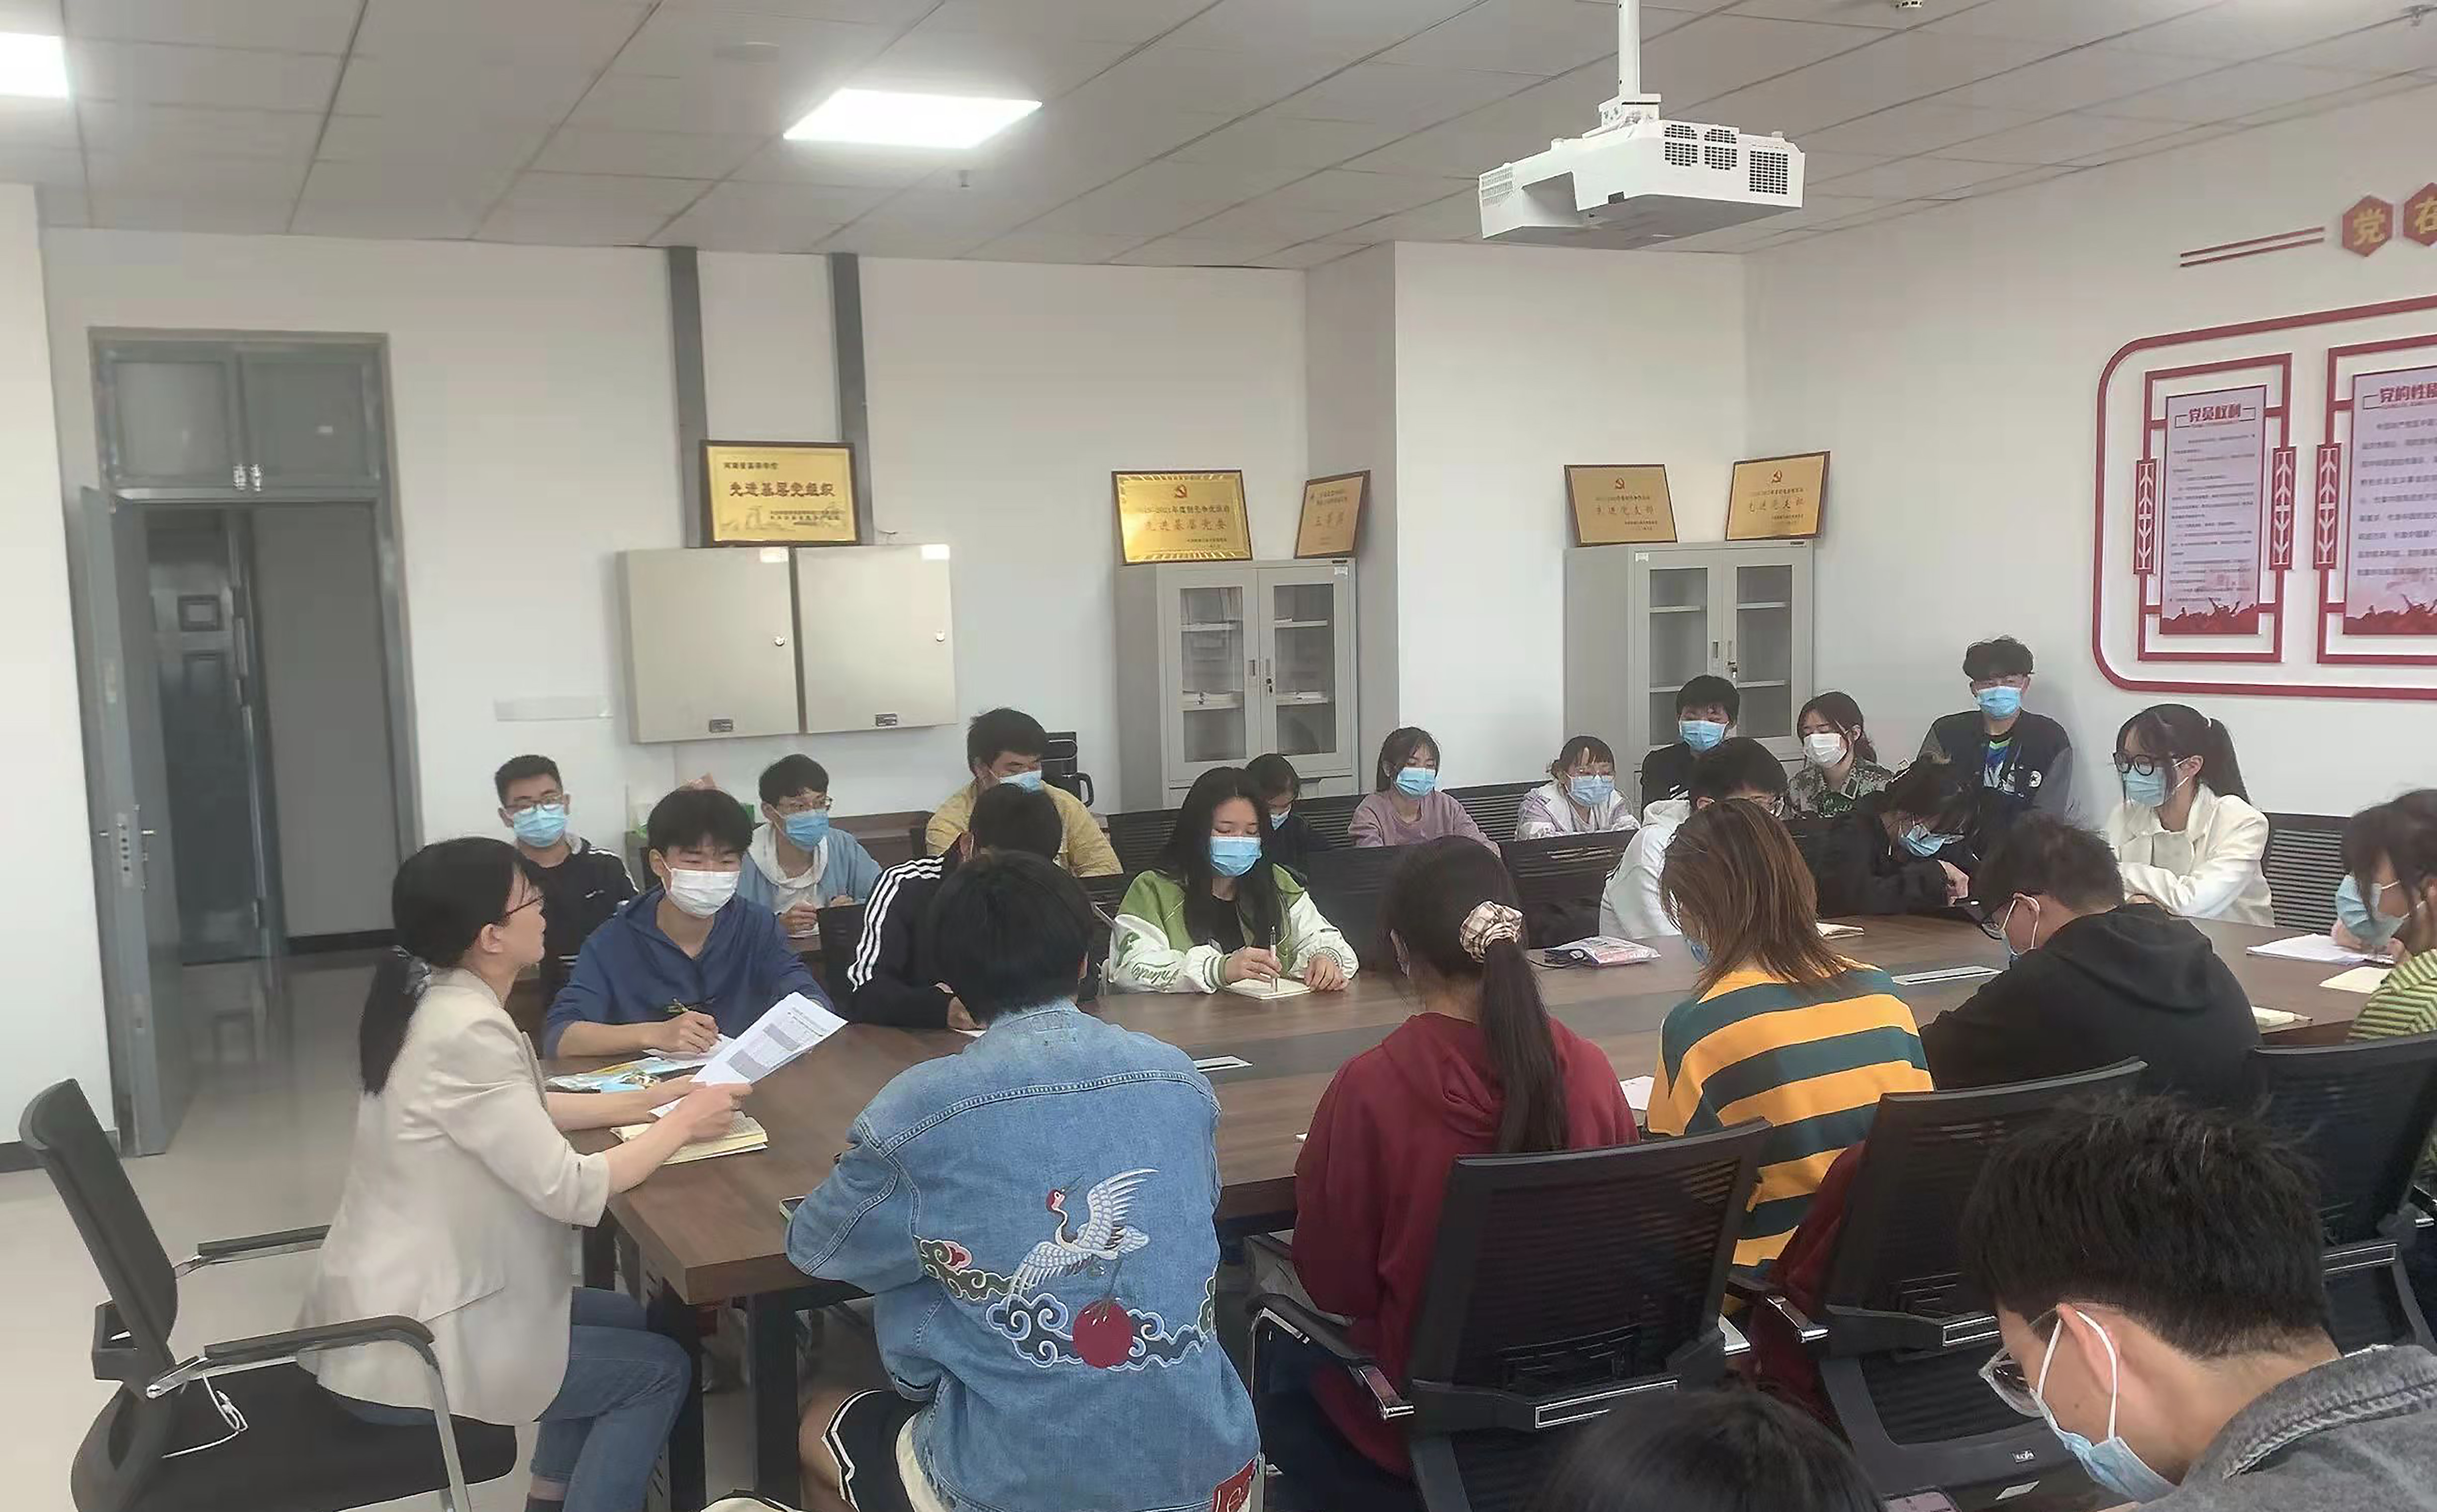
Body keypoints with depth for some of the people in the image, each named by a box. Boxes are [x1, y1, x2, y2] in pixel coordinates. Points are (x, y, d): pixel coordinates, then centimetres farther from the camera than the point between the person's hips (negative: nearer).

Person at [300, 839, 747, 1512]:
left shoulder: (435, 1001, 4)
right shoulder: (468, 1032, -25)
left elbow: (529, 1111, 16)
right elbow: (571, 1191, -25)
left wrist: (656, 1099, 6)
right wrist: (680, 1125, -11)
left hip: (385, 1306, 9)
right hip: (403, 1349, -9)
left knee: (627, 1319, 22)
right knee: (659, 1368, 4)